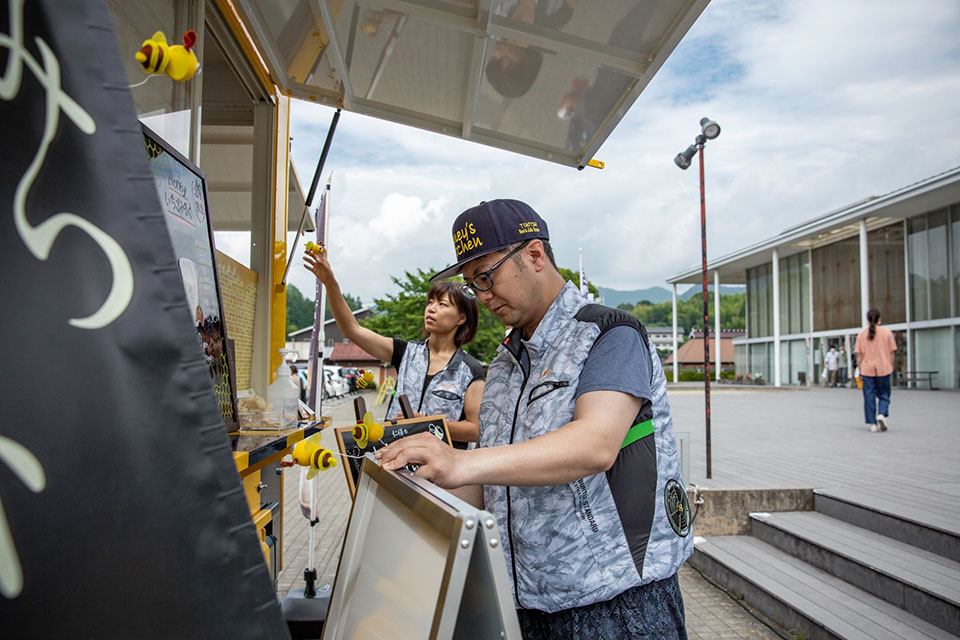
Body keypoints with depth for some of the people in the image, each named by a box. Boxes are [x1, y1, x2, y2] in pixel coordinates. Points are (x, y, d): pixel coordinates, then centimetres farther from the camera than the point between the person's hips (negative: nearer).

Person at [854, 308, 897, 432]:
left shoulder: (861, 334, 3)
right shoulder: (887, 332, 1)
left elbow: (859, 354, 2)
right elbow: (891, 353, 2)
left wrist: (860, 371, 8)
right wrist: (891, 368, 11)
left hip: (867, 369, 1)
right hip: (883, 368, -1)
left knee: (869, 396, 5)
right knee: (884, 394, 11)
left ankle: (872, 424, 6)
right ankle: (882, 414, -13)